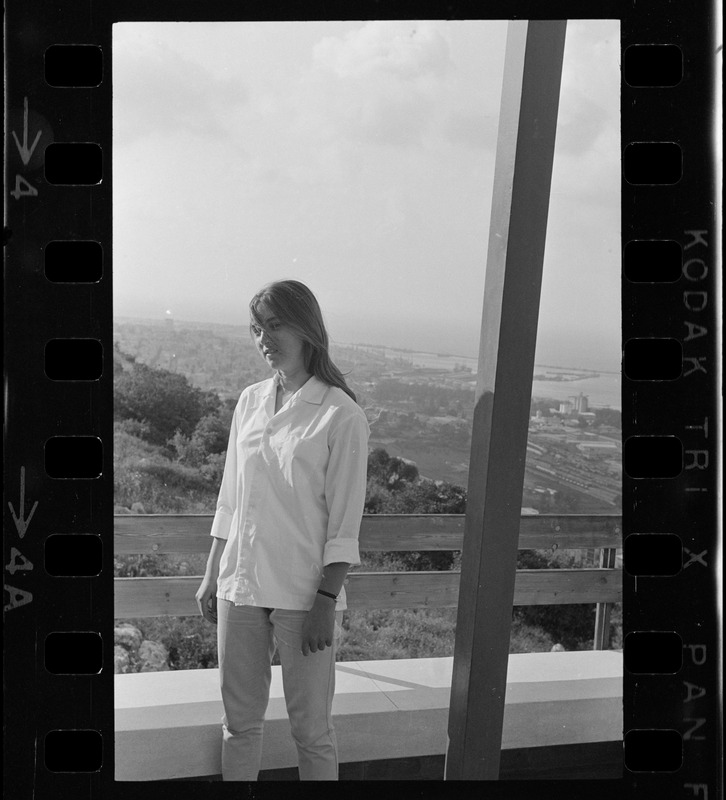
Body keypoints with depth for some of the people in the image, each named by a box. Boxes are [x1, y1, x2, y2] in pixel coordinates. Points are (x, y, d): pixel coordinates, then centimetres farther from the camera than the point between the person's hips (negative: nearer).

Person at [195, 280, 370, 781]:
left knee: (311, 731, 7)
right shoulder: (251, 402, 7)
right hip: (240, 585, 5)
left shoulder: (342, 415, -9)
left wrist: (325, 601, -13)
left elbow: (345, 523, -10)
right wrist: (211, 575, 12)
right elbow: (229, 500, 13)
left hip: (303, 592, -5)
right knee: (240, 720, 16)